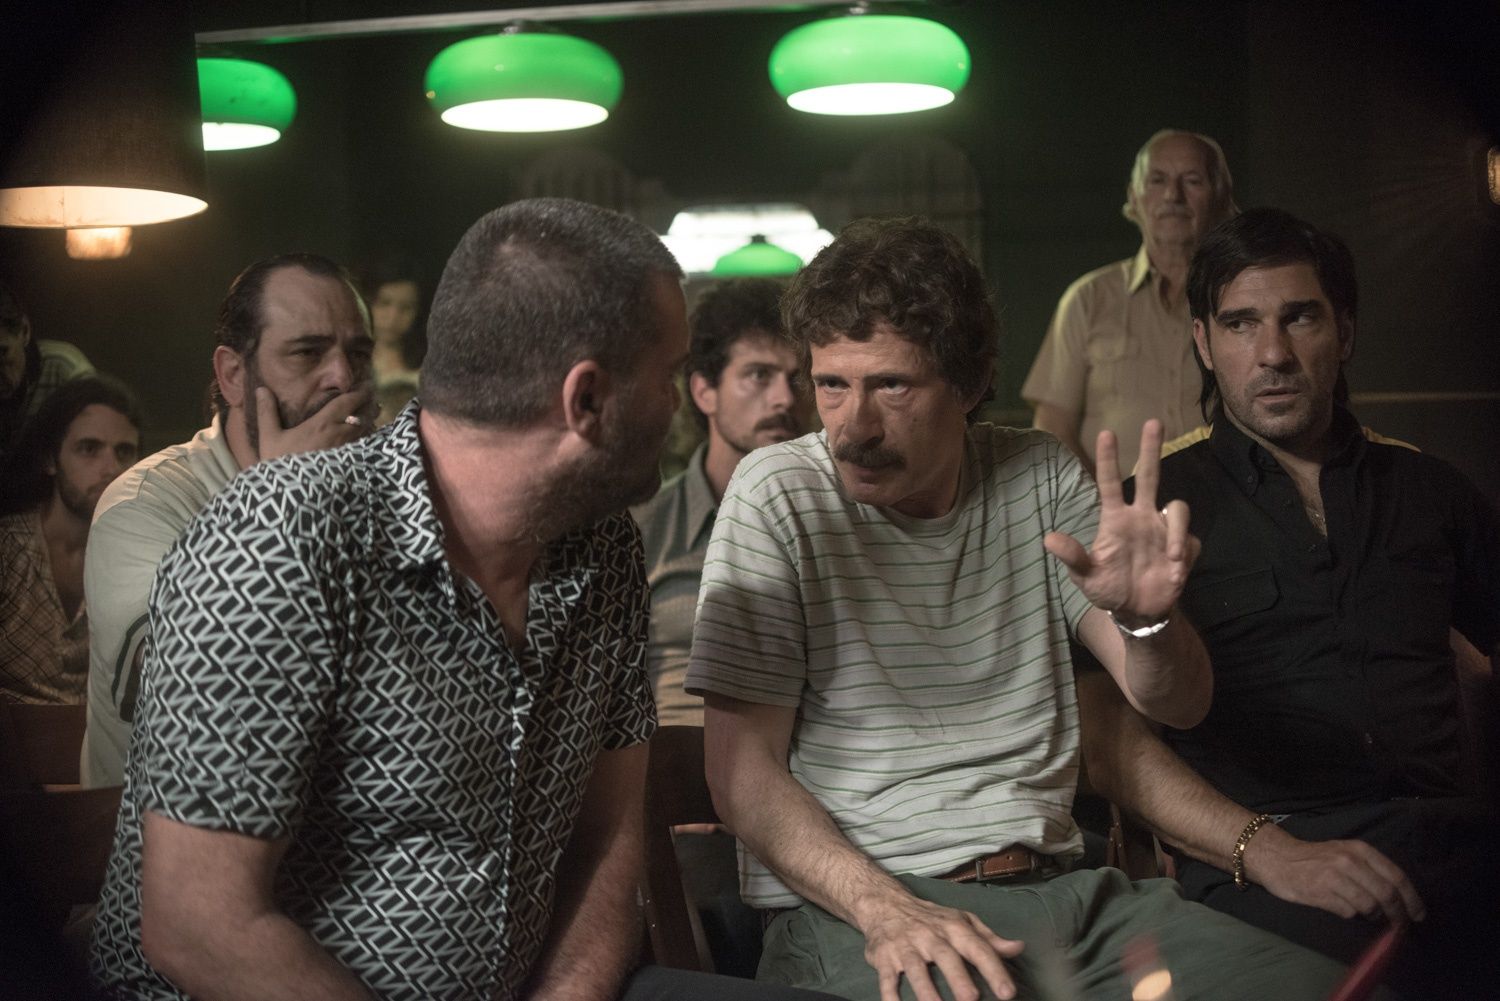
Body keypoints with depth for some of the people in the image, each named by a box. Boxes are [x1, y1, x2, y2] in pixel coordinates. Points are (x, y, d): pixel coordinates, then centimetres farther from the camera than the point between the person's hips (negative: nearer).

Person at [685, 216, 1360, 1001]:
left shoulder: (1040, 479, 8)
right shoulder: (777, 496, -3)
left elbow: (1176, 705, 8)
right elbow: (743, 769, -7)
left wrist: (1145, 618, -15)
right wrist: (882, 907, -22)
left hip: (1052, 884, 5)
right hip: (846, 904, -5)